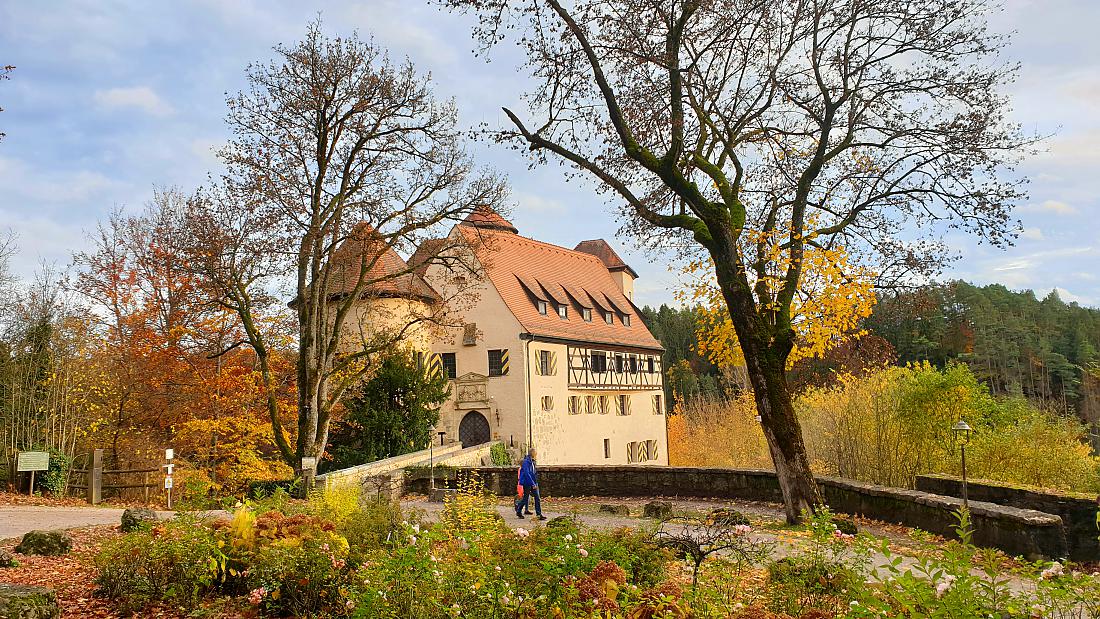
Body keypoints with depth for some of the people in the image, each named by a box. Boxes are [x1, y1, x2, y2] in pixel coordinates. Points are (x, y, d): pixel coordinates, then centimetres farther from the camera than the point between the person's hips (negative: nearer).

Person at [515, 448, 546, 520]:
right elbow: (527, 474, -24)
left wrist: (536, 483, 17)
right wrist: (533, 484, -25)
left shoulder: (532, 462, 11)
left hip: (533, 483, 8)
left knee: (537, 498, 1)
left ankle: (539, 514, 1)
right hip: (527, 483, -8)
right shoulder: (526, 462, -17)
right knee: (525, 498, 4)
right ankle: (518, 512, 23)